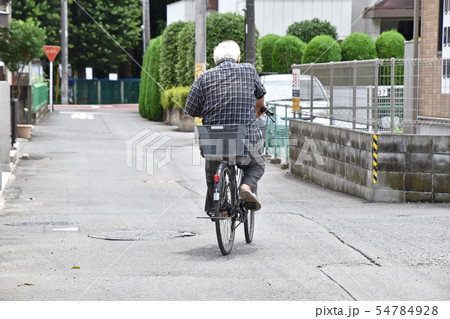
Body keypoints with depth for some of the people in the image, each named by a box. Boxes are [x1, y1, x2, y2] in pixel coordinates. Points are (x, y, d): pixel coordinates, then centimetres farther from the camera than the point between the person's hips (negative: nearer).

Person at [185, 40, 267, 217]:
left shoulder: (204, 78, 2)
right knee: (256, 165, 26)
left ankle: (212, 207, 27)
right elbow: (260, 95, 23)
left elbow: (191, 110, 4)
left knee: (212, 171, 28)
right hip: (247, 136, -1)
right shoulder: (249, 70, 5)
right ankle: (247, 186, -2)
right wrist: (258, 110, 47)